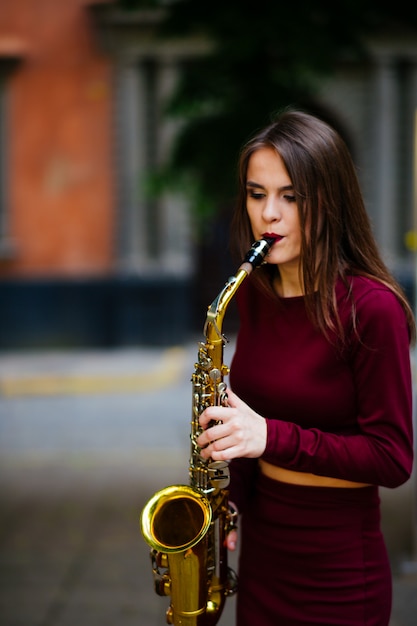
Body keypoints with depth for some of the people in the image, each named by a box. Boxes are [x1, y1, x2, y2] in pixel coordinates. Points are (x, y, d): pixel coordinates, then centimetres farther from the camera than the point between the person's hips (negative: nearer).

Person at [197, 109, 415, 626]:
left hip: (339, 568, -6)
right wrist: (232, 501, 1)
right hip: (260, 542, 6)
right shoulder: (254, 293, 2)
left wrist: (271, 437, -26)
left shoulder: (370, 306, -18)